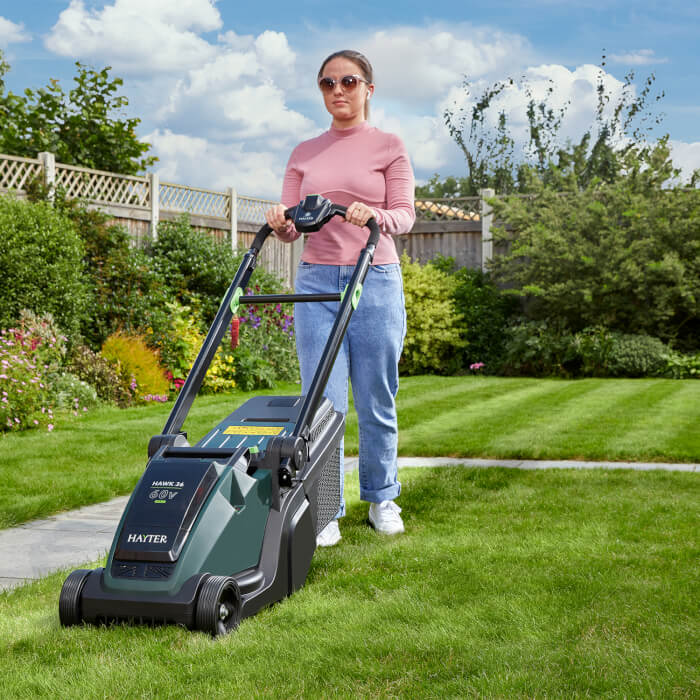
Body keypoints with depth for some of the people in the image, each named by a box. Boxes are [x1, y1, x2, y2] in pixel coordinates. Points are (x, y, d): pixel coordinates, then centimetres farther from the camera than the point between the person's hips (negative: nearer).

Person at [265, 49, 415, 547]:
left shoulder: (389, 147, 7)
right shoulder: (304, 154, 14)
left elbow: (406, 215, -2)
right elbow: (291, 225, 9)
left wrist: (377, 216, -23)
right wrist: (281, 223, -14)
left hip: (376, 281, -2)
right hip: (316, 281, 2)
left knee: (377, 400, 4)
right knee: (322, 400, -3)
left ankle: (381, 498, 22)